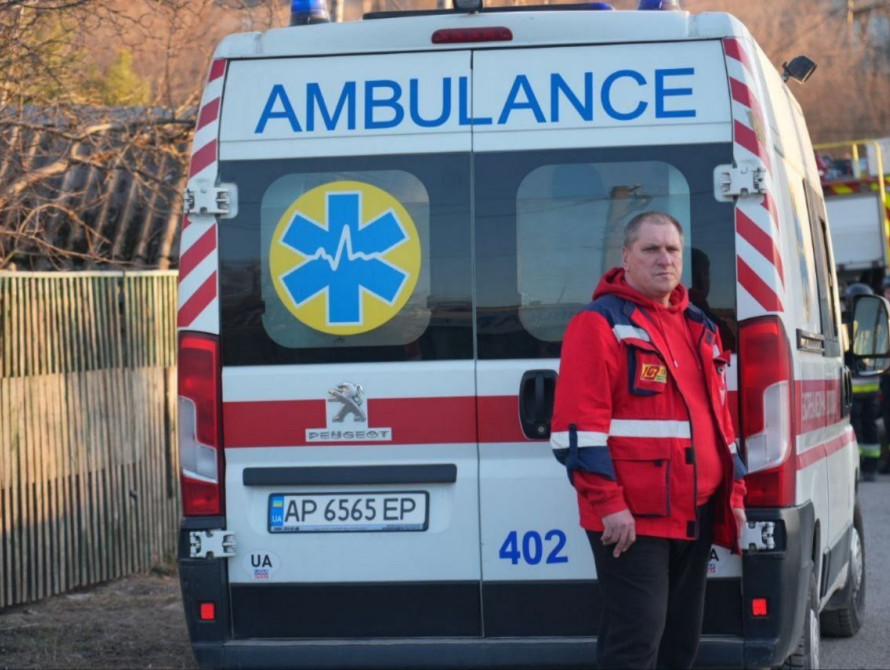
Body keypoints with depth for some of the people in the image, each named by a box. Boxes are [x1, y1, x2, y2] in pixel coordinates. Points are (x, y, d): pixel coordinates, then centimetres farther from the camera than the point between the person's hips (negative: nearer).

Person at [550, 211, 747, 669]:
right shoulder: (599, 325, -7)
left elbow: (720, 420, 24)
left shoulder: (698, 329, 18)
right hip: (631, 519, -8)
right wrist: (608, 504, -19)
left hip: (696, 516, 8)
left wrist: (734, 494, 17)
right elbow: (579, 427, -14)